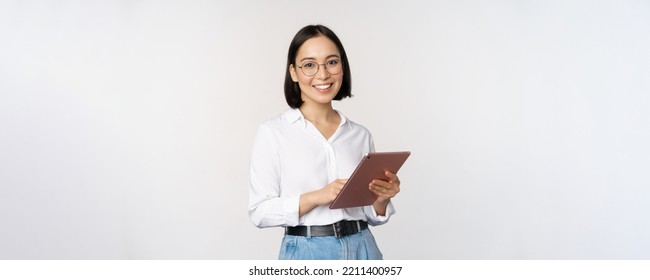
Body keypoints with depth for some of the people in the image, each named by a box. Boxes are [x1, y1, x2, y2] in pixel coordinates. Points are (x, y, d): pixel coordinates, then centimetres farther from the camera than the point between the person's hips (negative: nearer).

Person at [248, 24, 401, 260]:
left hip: (362, 250, 3)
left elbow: (371, 214, 10)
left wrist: (382, 198, -12)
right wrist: (316, 197, -22)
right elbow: (259, 211, -10)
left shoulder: (360, 135, 4)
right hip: (307, 253, -3)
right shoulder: (272, 132, -7)